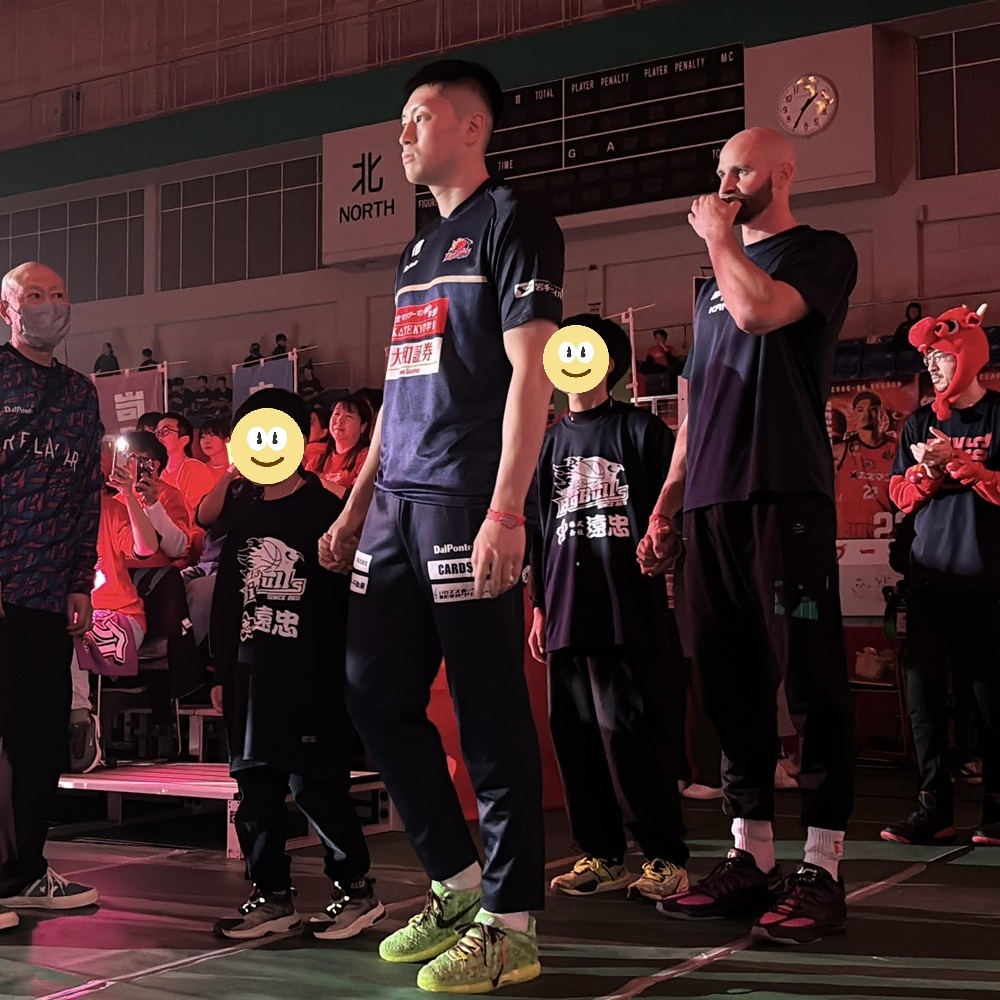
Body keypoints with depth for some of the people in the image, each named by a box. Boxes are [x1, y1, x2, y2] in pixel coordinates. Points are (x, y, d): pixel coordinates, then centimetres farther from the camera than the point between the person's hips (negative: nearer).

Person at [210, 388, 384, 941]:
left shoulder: (325, 510, -4)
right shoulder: (244, 517, 14)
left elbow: (344, 598, -7)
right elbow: (226, 600, 17)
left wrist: (340, 671, -11)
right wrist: (222, 673, 14)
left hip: (309, 676, -6)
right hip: (251, 676, 7)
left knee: (315, 783, -5)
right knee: (255, 786, 8)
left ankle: (356, 889, 9)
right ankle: (271, 895, 18)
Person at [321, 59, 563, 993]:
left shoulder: (511, 223, -2)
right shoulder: (416, 250, 23)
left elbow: (528, 373, -12)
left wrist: (505, 511, -20)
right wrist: (355, 505, 19)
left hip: (467, 500, -8)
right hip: (397, 502, 9)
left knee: (489, 709, -4)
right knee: (375, 692, 8)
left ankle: (509, 923, 5)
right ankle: (458, 880, 21)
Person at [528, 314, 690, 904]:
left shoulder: (640, 429, 3)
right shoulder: (553, 440, 18)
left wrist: (658, 559, -10)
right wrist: (540, 606, 16)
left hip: (632, 608, -6)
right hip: (567, 611, 6)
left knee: (629, 730, -10)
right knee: (576, 734, 4)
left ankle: (666, 857, -1)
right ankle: (603, 855, 14)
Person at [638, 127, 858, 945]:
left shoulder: (823, 252, 4)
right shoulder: (714, 285, 24)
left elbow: (759, 309, -17)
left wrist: (719, 235, 0)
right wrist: (665, 505, 17)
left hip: (785, 497, -7)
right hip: (711, 504, 7)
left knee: (809, 678, -6)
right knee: (731, 682, 6)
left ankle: (821, 870, -3)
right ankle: (749, 857, 12)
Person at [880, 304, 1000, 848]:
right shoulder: (920, 423, 15)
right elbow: (900, 495, 12)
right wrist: (928, 469, -6)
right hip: (929, 575, 4)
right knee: (924, 688, -2)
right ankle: (933, 807, 2)